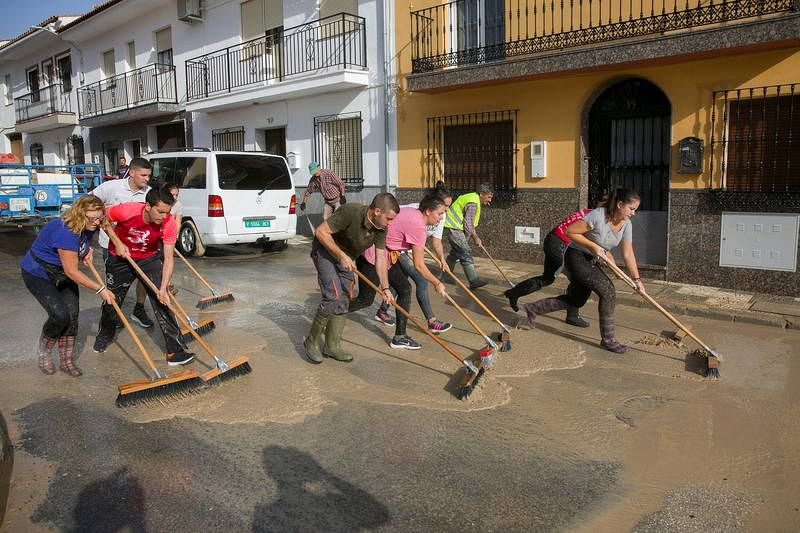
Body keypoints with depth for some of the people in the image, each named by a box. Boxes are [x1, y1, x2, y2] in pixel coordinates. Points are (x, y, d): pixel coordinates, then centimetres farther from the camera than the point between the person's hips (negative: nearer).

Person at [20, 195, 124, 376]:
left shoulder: (88, 226, -10)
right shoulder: (65, 232, -35)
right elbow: (72, 272, -31)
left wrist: (89, 249, -4)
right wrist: (100, 289, -28)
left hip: (62, 274, 7)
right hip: (38, 273, -7)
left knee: (72, 314, -2)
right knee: (60, 315, -19)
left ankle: (66, 361, 11)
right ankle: (43, 353, 9)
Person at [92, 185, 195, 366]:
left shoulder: (169, 224, -27)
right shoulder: (126, 211, -32)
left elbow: (168, 258, -24)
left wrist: (163, 288, -34)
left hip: (149, 259, 0)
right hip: (119, 259, 0)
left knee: (162, 301, -11)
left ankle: (175, 350, -8)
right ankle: (105, 334, 46)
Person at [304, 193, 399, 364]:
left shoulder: (380, 228, -12)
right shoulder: (351, 212, -32)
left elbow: (380, 257, -5)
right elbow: (321, 232, -28)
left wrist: (385, 288, -9)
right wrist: (341, 256, -28)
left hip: (346, 257, 7)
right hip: (325, 250, -7)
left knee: (344, 301, 4)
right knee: (333, 296, -17)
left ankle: (332, 346, 16)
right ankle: (312, 341, 1)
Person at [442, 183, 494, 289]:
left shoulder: (473, 197, 13)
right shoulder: (473, 203, -21)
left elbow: (470, 222, 20)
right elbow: (467, 224, -21)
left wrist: (474, 236, 14)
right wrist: (475, 237, -9)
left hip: (453, 226, 11)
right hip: (453, 228, -11)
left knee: (455, 252, 21)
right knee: (466, 253, -14)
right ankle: (474, 281, -17)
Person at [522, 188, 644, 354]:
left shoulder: (626, 225, -5)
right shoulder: (598, 216, -27)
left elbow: (628, 254, -2)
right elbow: (570, 232, -22)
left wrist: (637, 279, -6)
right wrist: (593, 246, -24)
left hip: (593, 262, 9)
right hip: (577, 258, -9)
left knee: (576, 300, 14)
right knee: (608, 292, -16)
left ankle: (533, 309, 26)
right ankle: (608, 339, -4)